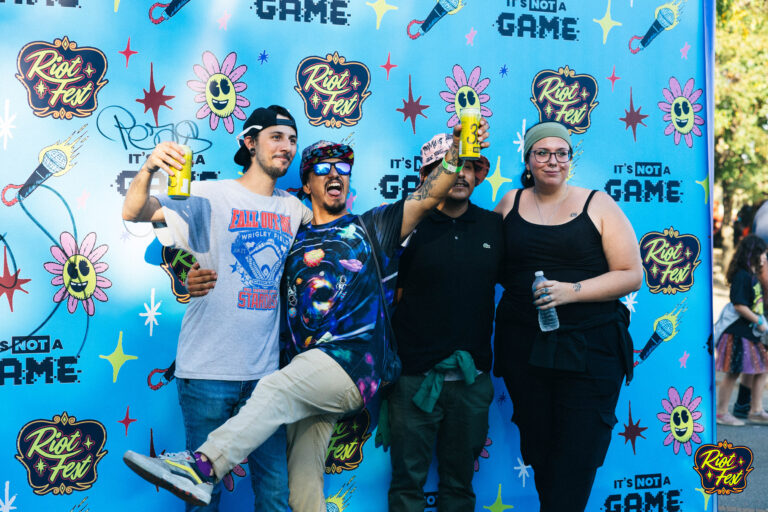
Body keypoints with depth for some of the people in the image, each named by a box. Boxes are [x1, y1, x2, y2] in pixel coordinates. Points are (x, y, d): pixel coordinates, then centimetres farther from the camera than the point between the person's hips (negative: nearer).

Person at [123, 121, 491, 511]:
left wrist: (456, 153, -17)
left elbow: (428, 196, -1)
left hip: (352, 362, -5)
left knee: (275, 390, -30)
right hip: (309, 374, 5)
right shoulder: (294, 241, 22)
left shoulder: (371, 228, 12)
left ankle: (201, 466, -37)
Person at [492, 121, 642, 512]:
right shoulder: (510, 203, 11)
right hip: (524, 345, 3)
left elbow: (631, 274, -2)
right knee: (537, 447, 8)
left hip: (589, 349, -2)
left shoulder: (598, 205, 2)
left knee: (577, 456, -8)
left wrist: (572, 291, -13)